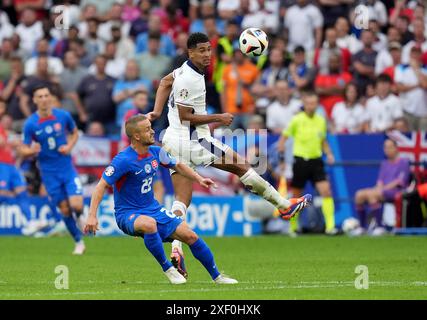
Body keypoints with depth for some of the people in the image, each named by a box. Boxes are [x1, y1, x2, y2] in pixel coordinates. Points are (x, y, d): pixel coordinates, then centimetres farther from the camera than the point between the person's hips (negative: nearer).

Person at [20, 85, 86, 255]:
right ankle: (79, 242, 21)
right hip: (49, 172, 0)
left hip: (67, 167, 0)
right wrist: (32, 151, -28)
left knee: (76, 204, -15)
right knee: (65, 209, 2)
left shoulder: (63, 115, -6)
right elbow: (24, 150, -4)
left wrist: (69, 146, -7)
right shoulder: (30, 124, -10)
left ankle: (80, 216, 22)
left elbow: (74, 133, 13)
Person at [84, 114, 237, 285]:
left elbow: (177, 165, 20)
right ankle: (167, 269, -22)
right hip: (128, 214, -7)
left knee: (190, 236, -3)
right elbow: (102, 186, -21)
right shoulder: (123, 160, -21)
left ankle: (217, 277, 15)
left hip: (153, 209, 7)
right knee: (149, 224, -41)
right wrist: (92, 216, -29)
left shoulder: (155, 152, 1)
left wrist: (199, 178, 9)